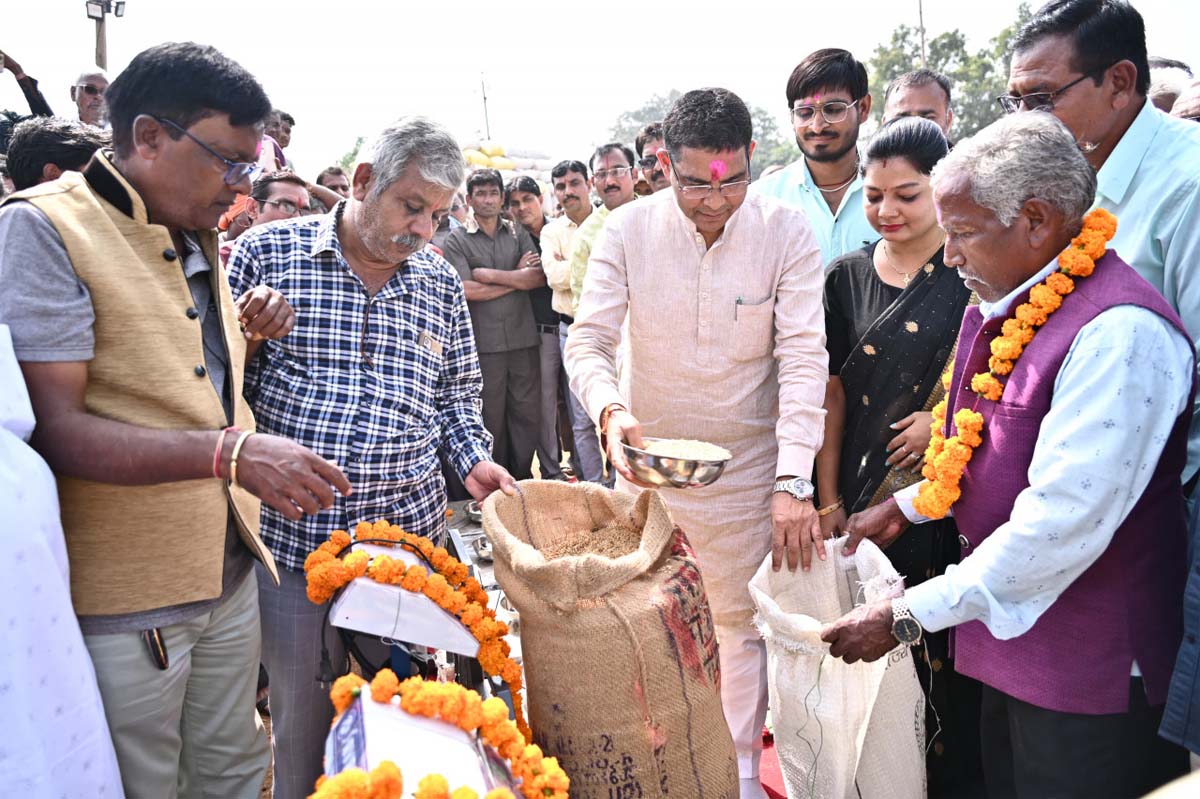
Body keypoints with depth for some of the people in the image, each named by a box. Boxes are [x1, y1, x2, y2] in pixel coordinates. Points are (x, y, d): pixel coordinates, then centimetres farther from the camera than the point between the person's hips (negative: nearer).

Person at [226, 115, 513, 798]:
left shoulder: (441, 282, 6)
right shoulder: (267, 251, -3)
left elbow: (458, 394, 15)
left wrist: (473, 460, 0)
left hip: (410, 531, 3)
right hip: (290, 535, -2)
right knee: (302, 715, 13)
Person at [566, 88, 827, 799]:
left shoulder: (787, 232, -13)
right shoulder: (628, 229, -10)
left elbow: (803, 357, -17)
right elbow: (588, 339, -10)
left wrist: (794, 479, -26)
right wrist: (610, 410, -32)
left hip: (746, 461, -1)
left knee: (742, 619, 12)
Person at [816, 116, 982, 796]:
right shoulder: (849, 276, 6)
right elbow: (833, 392, 5)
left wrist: (947, 419, -16)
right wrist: (828, 498, 2)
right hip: (863, 492, 3)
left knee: (942, 655, 3)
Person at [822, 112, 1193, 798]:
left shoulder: (1122, 334, -26)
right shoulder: (999, 306, 4)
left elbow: (1062, 521, -30)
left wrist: (908, 615, -26)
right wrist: (905, 506, 13)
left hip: (1089, 666, -8)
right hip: (1010, 630, 8)